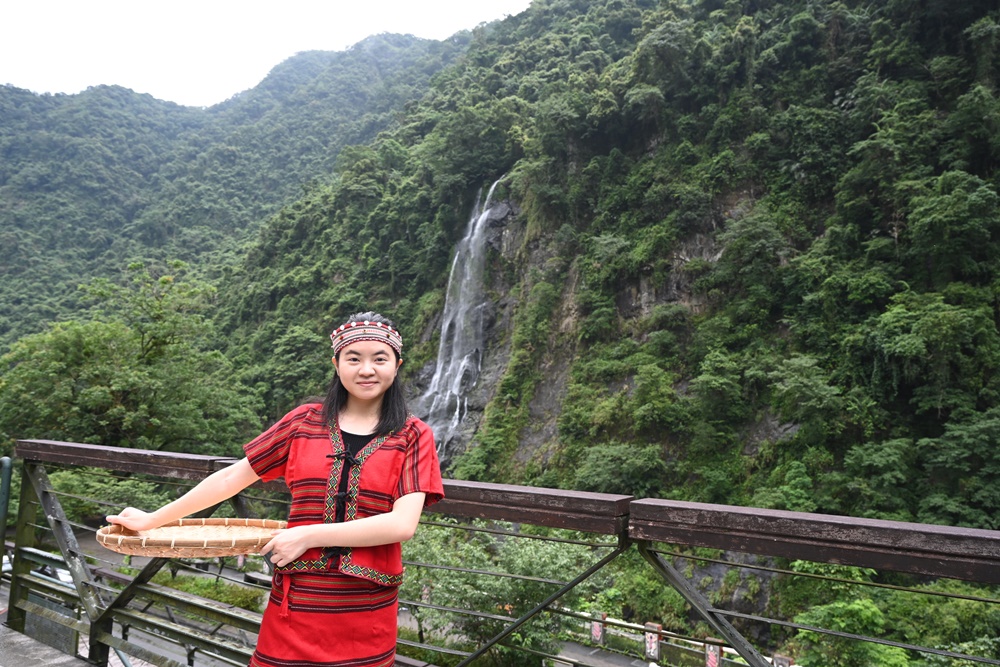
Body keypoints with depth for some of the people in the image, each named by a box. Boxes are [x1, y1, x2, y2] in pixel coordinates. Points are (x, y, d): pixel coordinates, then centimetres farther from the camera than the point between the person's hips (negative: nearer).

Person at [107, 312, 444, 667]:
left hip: (366, 614, -1)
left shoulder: (413, 436, -4)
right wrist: (151, 520, 12)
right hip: (294, 605, 2)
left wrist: (308, 535, -16)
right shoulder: (304, 422, 3)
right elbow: (232, 477, 9)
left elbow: (402, 524, -15)